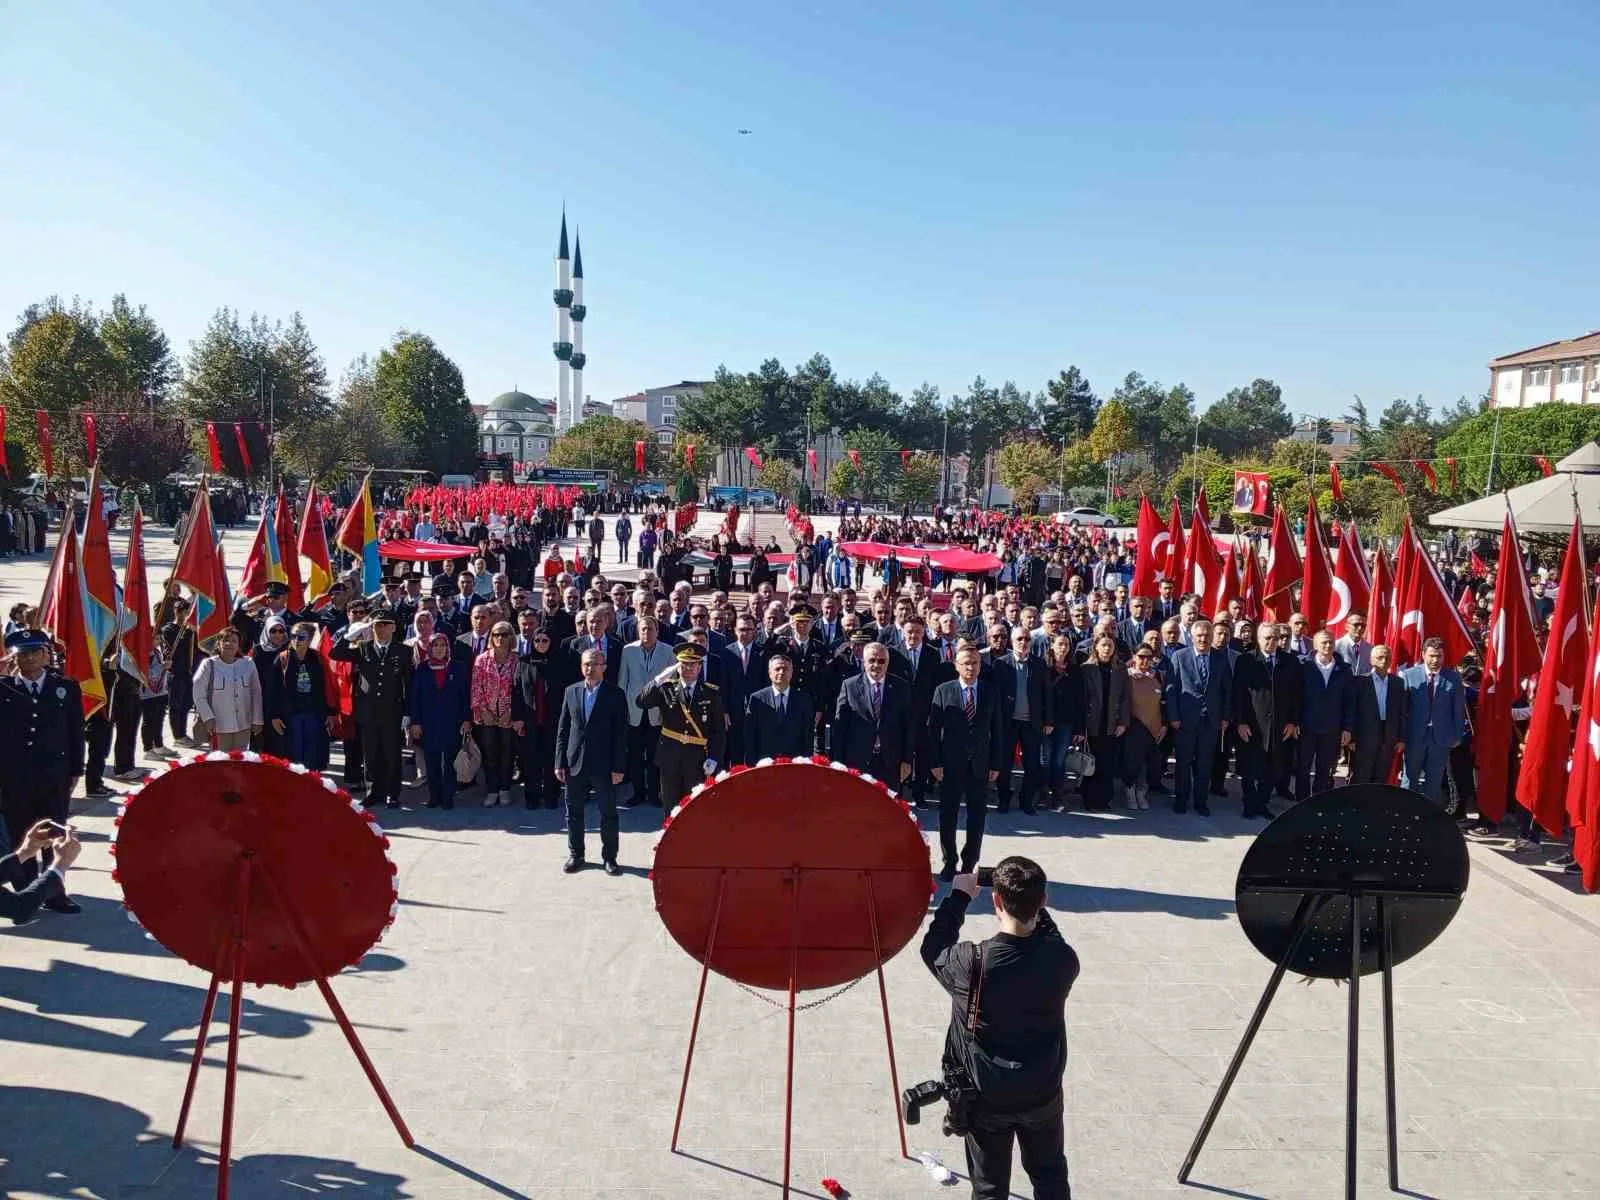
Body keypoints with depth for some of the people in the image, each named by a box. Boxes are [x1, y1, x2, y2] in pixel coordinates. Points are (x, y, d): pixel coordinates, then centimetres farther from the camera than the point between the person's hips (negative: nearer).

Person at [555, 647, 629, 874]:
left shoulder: (615, 694, -4)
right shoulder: (571, 691, 6)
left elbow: (621, 733, -5)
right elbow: (562, 729, 8)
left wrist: (619, 768, -10)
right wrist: (560, 762, 3)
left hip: (604, 766, -3)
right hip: (575, 763, 3)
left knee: (608, 813, 4)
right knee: (574, 811, 12)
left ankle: (609, 857, 16)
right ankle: (575, 854, 26)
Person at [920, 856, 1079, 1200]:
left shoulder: (972, 964, -27)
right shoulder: (1063, 959, -21)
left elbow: (934, 947, -5)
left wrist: (959, 896, 1)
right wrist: (1032, 904, 2)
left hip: (987, 1099, -2)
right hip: (1043, 1095, 2)